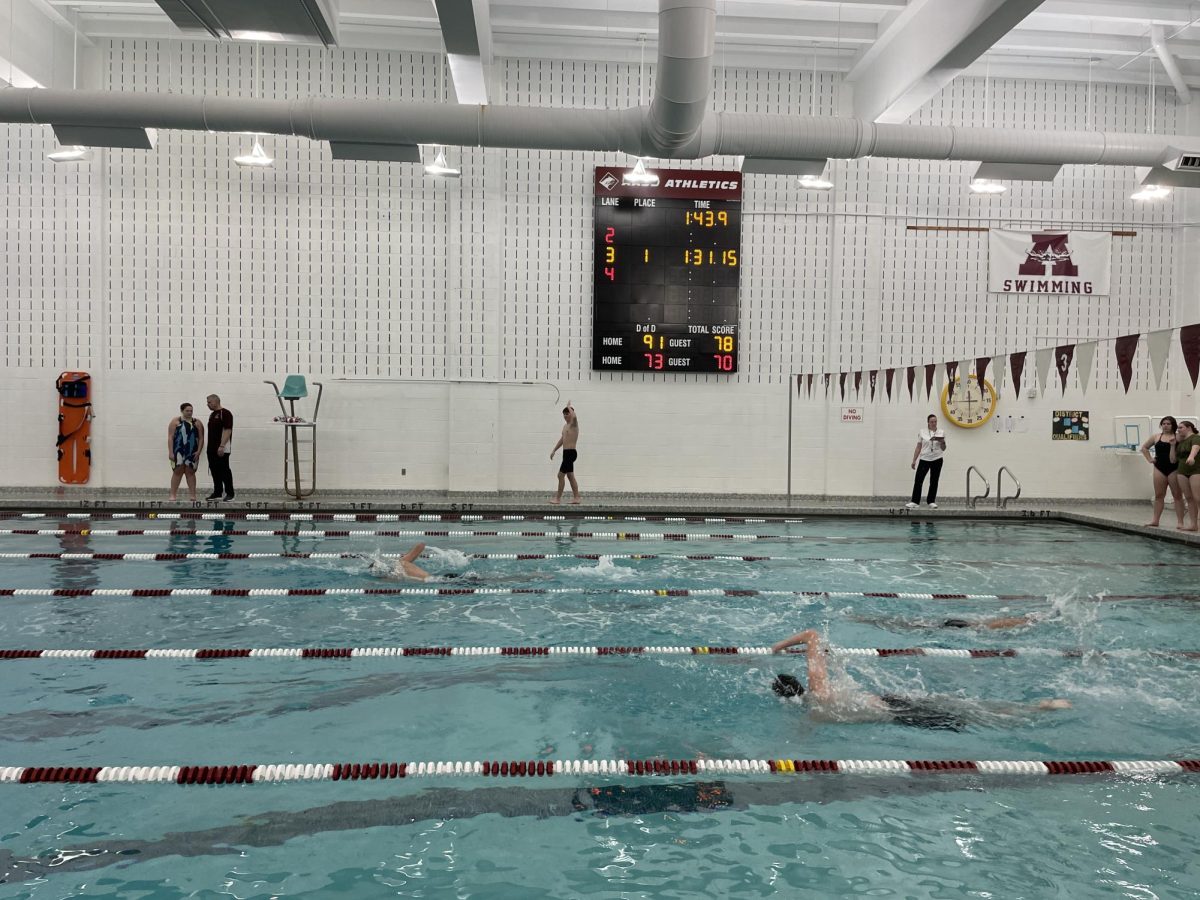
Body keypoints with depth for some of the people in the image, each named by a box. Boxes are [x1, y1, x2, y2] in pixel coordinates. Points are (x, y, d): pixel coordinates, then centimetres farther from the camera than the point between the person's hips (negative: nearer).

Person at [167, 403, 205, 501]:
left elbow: (201, 438, 6)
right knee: (177, 471, -1)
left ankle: (192, 494, 4)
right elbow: (170, 437, -1)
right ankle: (173, 494, 2)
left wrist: (198, 451, -5)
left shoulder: (197, 423, 9)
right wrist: (170, 452, -8)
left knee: (190, 472, 4)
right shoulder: (175, 421, 3)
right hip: (178, 451, -1)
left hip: (192, 452, 2)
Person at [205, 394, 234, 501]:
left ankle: (230, 493, -1)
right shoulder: (212, 415, 18)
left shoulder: (225, 413, -10)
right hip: (212, 448, 9)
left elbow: (228, 431, -17)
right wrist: (209, 447, 16)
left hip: (221, 449, -9)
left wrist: (222, 446, -23)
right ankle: (217, 493, 15)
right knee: (215, 471, 9)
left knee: (224, 471, -6)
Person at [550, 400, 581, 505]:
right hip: (566, 453, 10)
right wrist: (554, 450, 26)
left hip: (570, 453, -10)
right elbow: (562, 439, 28)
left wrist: (569, 406, -18)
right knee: (570, 476, 12)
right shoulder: (565, 425, 18)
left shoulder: (574, 424, -10)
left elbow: (574, 416, -34)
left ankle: (558, 498, -2)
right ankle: (576, 497, 15)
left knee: (561, 475, -8)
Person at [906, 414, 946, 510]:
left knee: (934, 481, 5)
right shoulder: (922, 432, 0)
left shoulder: (941, 432, 2)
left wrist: (943, 442, -18)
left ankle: (931, 502, 13)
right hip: (924, 459, 0)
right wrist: (914, 460, -1)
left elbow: (943, 449, 3)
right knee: (918, 480, -7)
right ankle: (914, 502, -4)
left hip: (937, 460, 1)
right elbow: (918, 447, 3)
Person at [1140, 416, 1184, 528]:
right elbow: (1144, 448, 19)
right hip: (1159, 468, 3)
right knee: (1159, 495, 8)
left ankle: (1180, 522, 3)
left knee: (1178, 496, 1)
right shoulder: (1156, 437, 8)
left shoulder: (1178, 437, -2)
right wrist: (1150, 459, 10)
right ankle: (1155, 520, 13)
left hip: (1174, 469, -3)